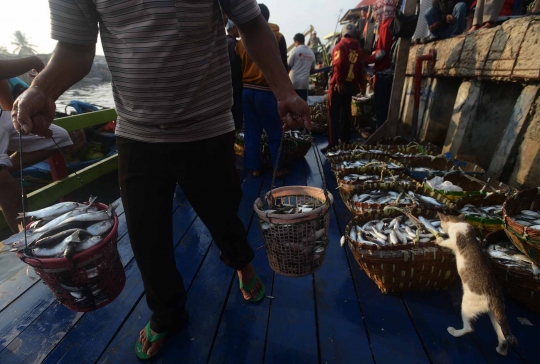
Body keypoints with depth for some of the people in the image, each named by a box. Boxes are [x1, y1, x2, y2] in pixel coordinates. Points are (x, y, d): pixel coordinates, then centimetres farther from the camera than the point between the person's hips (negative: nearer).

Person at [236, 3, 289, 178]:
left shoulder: (243, 39, 8)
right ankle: (278, 168, 9)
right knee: (274, 132, 4)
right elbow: (282, 67, -3)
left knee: (251, 132, 9)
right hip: (267, 90, -4)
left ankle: (254, 167, 14)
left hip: (246, 90, 4)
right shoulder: (276, 37, -2)